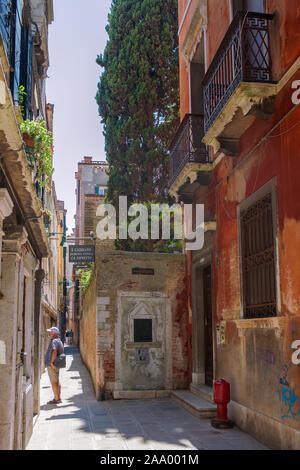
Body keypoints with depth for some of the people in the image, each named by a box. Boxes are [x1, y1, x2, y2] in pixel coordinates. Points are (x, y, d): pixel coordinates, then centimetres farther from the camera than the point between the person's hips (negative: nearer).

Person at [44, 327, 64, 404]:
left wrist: (51, 362, -26)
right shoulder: (59, 340, 16)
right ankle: (58, 398, 19)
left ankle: (56, 399, -4)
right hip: (56, 365, 10)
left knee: (54, 382, -6)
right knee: (57, 382, 13)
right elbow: (60, 352, 23)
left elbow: (54, 352, -30)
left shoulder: (54, 341, -16)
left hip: (52, 365, -10)